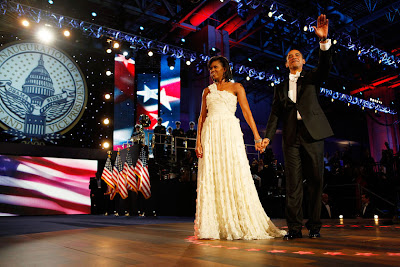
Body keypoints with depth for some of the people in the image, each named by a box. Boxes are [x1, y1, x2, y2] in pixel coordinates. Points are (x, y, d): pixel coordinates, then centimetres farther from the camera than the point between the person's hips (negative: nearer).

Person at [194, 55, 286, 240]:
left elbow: (247, 112, 1)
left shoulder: (236, 87, 10)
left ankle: (246, 224, 3)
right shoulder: (207, 91, 19)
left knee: (235, 176, -7)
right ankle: (214, 227, 5)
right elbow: (202, 117, 14)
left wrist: (257, 137, -9)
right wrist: (198, 141, 3)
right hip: (210, 134, 3)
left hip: (230, 133, -3)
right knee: (211, 177, -2)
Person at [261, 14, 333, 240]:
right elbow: (275, 114, 11)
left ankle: (315, 226, 10)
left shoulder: (312, 78, 15)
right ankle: (295, 228, 1)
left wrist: (324, 40, -22)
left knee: (316, 181, 1)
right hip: (291, 138, 1)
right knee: (293, 183, -2)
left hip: (313, 134, -1)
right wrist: (268, 136, -2)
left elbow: (325, 66, -6)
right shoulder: (280, 88, 19)